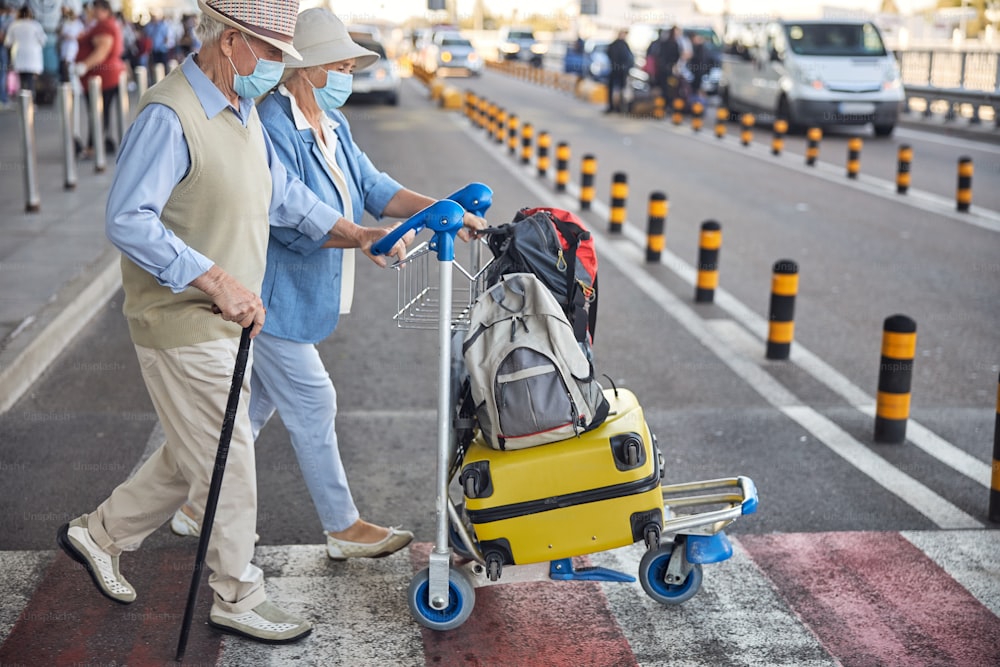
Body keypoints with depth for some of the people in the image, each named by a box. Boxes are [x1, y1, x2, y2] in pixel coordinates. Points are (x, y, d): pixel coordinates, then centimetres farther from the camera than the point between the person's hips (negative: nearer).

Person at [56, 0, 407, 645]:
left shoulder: (243, 109, 11)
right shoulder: (169, 115, -21)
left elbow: (282, 192, 18)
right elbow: (128, 221, -27)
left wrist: (354, 233, 6)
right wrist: (219, 282, -30)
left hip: (226, 324, 10)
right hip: (183, 329, -10)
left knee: (193, 457, 20)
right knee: (228, 463, 2)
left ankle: (100, 534, 39)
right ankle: (238, 598, 19)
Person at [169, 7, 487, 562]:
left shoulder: (331, 127, 11)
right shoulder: (272, 127, -21)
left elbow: (372, 187, 6)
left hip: (296, 298, 10)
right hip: (271, 297, -10)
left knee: (255, 404, 17)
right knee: (312, 406, -1)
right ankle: (344, 528, 12)